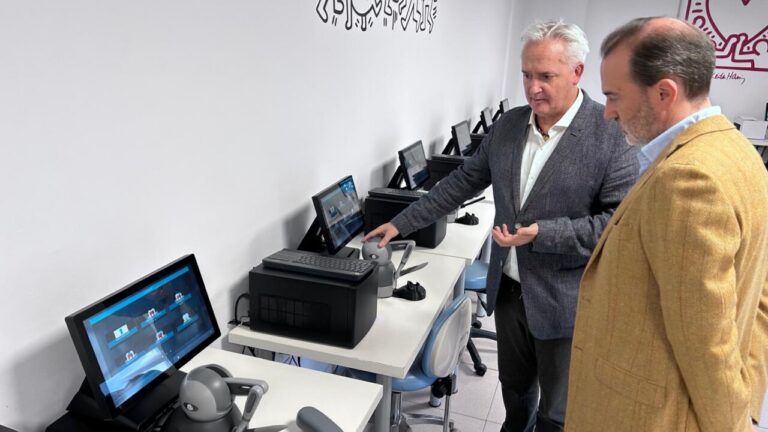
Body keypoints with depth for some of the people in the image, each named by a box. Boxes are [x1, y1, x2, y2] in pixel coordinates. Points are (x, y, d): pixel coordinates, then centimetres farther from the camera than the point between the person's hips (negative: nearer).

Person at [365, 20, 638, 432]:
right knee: (514, 385, 25)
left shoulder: (612, 134, -16)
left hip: (564, 302, -5)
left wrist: (543, 234, -25)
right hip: (508, 288, 5)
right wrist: (402, 223, 6)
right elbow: (463, 181, 8)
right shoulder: (507, 125, 2)